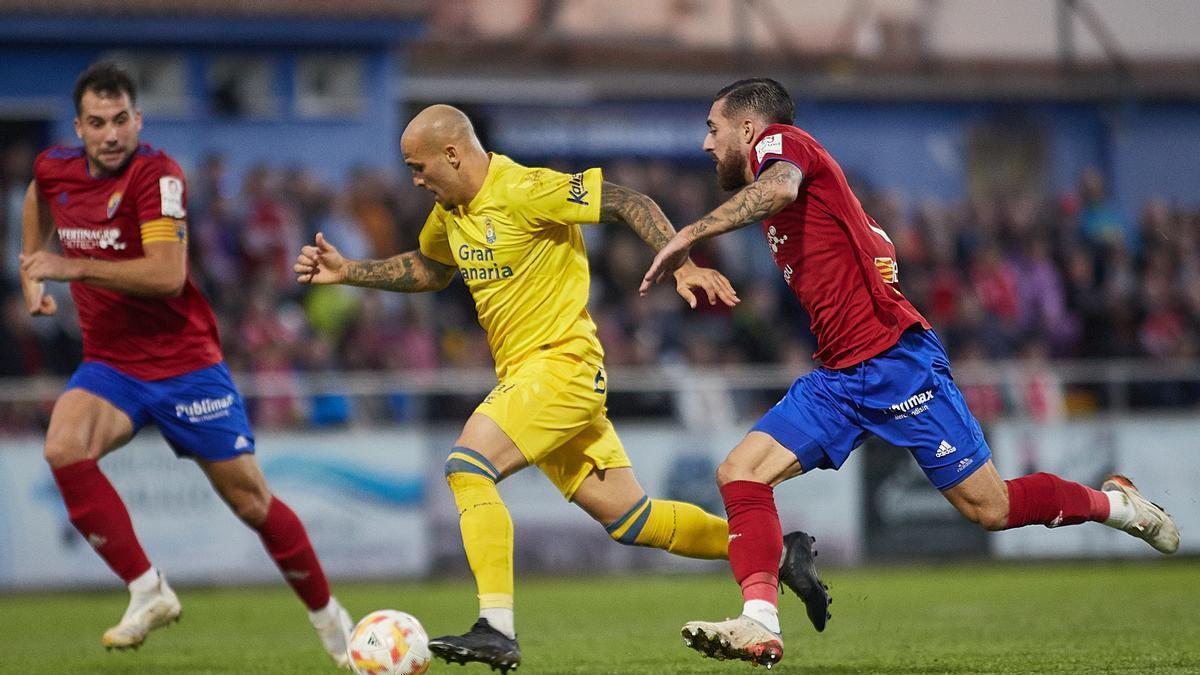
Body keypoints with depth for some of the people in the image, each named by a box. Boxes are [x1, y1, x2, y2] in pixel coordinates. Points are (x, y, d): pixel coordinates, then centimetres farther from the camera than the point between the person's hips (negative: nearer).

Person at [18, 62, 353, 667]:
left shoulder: (156, 175, -19)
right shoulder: (54, 168, 0)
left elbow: (167, 275, -30)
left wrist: (74, 267, -31)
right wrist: (33, 269, 19)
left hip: (183, 362, -4)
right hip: (109, 365, 4)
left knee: (251, 501, 0)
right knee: (64, 447, -27)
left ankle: (328, 618, 22)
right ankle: (148, 592, -19)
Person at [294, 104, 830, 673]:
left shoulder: (524, 191, -16)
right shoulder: (450, 210, 11)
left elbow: (628, 203, -16)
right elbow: (426, 271, 31)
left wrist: (683, 267, -25)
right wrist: (347, 272, 21)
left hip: (562, 365, -9)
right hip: (524, 375, 9)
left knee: (467, 466, -23)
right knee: (626, 519, 9)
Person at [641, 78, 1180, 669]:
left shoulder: (780, 140, -4)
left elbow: (778, 187, -29)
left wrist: (689, 235, -28)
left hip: (893, 356, -9)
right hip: (837, 376, 9)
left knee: (989, 508, -4)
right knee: (739, 473, -9)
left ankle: (1113, 502, 19)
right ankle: (759, 626, -18)